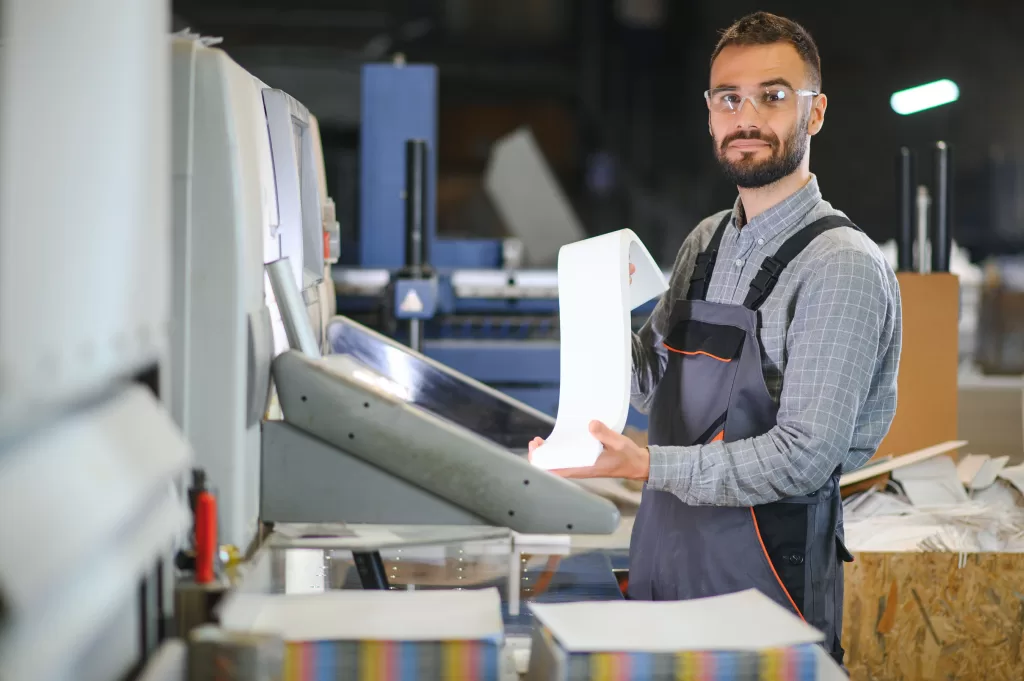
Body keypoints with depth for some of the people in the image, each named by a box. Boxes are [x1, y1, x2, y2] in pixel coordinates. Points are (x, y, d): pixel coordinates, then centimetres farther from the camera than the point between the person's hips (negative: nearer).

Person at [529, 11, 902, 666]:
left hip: (761, 583, -7)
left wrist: (647, 464, -25)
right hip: (666, 562, 7)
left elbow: (803, 458, -22)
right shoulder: (706, 244, 10)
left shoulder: (841, 267, -15)